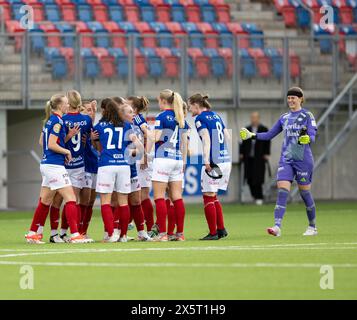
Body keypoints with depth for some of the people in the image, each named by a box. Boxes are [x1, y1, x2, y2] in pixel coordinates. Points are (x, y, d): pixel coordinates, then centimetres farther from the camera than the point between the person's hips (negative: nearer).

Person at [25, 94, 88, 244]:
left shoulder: (49, 120, 14)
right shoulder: (57, 121, -13)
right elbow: (52, 144, -18)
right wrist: (67, 152, -6)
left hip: (46, 163, 9)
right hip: (54, 165, -9)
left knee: (45, 202, 13)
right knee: (71, 199, -8)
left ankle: (33, 234, 16)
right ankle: (75, 235, -13)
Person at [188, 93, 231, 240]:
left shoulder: (200, 119, -7)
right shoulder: (216, 116, 16)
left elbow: (207, 139, -19)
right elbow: (228, 137, 17)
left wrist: (206, 160, -27)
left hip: (213, 161, -8)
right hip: (226, 159, 8)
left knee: (208, 197, -1)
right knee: (213, 197, 17)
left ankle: (213, 233, -1)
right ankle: (221, 229, 13)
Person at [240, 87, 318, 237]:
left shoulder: (307, 116, -2)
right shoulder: (284, 117, 14)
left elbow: (313, 137, -10)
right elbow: (270, 134, 19)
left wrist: (307, 138, -32)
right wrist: (252, 135, 9)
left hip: (303, 159, -4)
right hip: (286, 159, 4)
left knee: (305, 192, 3)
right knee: (282, 191, -11)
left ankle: (312, 227, 20)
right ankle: (277, 227, -19)